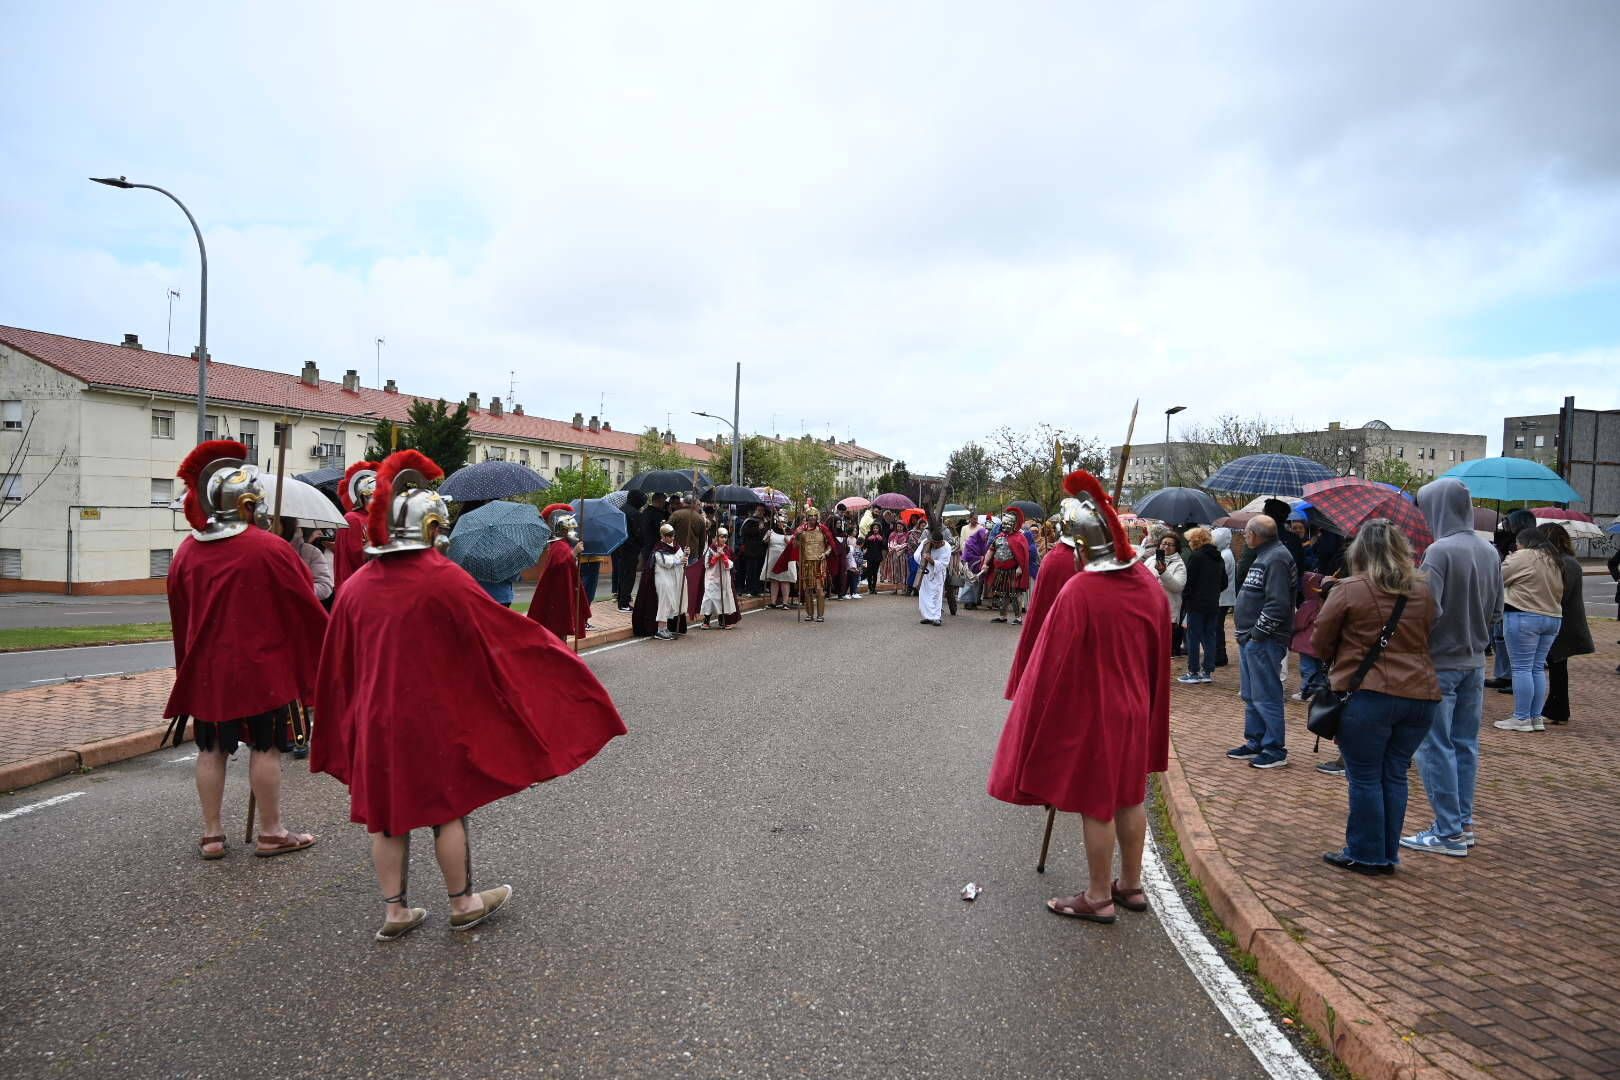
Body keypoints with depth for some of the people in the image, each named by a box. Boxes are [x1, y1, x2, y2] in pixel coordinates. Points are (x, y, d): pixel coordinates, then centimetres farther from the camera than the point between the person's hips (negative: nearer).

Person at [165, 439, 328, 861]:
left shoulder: (186, 551, 1)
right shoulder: (269, 549, -15)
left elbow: (180, 614, 11)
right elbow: (306, 605, -9)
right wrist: (323, 648, 7)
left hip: (206, 668, 5)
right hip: (261, 666, -5)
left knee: (211, 748, 12)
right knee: (265, 747, 4)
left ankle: (211, 834, 19)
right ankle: (271, 832, 13)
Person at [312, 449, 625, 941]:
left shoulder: (356, 586, -1)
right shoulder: (445, 579, -16)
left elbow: (338, 664, 8)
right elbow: (502, 631, -11)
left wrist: (343, 724, 22)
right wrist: (551, 648, 5)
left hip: (376, 719, 4)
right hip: (435, 716, -4)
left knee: (388, 809, 14)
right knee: (449, 807, 10)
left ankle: (395, 910, 21)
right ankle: (462, 903, 23)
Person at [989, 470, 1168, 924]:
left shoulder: (1079, 592, -25)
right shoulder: (1148, 583, -3)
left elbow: (1054, 663, -18)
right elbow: (1159, 655, 8)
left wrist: (1040, 717, -5)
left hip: (1090, 716, -7)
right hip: (1136, 711, 7)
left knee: (1095, 804, 6)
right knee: (1130, 796, 18)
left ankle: (1099, 897, 19)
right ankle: (1131, 885, 32)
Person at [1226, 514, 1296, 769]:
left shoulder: (1276, 559, -16)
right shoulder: (1264, 556, 17)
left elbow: (1278, 604, -24)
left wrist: (1257, 632, -19)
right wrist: (1246, 633, 15)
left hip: (1264, 641, -11)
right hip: (1251, 639, 11)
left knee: (1265, 697, -4)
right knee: (1250, 696, 17)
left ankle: (1275, 750, 5)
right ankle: (1255, 743, 26)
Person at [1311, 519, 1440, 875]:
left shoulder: (1349, 590, -8)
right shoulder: (1423, 591, 8)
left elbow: (1320, 642, -2)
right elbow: (1428, 638, 20)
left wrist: (1343, 656, 17)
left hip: (1367, 695, -5)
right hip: (1419, 696, 5)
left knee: (1365, 778, 4)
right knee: (1395, 776, 13)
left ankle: (1365, 855, 11)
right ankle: (1387, 855, 21)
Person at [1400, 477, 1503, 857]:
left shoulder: (1440, 551, -18)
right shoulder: (1489, 552, 6)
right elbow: (1496, 612, 12)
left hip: (1440, 663, -8)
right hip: (1474, 662, 8)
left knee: (1436, 747, 0)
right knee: (1465, 744, 14)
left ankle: (1449, 832, 5)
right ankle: (1464, 823, 22)